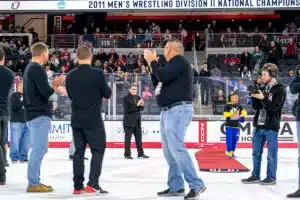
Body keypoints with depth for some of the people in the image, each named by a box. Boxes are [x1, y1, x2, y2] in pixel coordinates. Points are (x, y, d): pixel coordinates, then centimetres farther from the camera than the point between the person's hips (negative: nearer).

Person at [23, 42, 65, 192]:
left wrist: (52, 85, 10)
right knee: (39, 149, -9)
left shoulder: (29, 68, 16)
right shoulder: (38, 69, -14)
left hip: (33, 113, 10)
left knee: (38, 149, 13)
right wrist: (56, 84, -5)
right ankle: (33, 184, -8)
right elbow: (46, 92, -20)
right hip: (40, 115, -10)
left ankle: (35, 181, 16)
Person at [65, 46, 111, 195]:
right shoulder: (97, 74, -13)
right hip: (93, 119, -5)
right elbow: (107, 94, -4)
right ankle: (92, 184, -7)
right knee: (98, 150, 2)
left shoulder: (70, 76, 2)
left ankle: (78, 186, 7)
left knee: (79, 151, 9)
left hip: (76, 119, 5)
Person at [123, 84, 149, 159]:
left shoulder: (138, 97, 10)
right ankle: (127, 154, 5)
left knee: (139, 138, 9)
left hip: (137, 121, 6)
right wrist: (137, 105, -23)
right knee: (128, 138, -1)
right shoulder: (126, 98, -7)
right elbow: (127, 109, -18)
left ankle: (140, 153, 14)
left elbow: (141, 109, 14)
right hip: (129, 121, -6)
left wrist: (141, 105, -9)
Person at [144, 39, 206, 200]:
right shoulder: (174, 64, 20)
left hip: (178, 110, -11)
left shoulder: (179, 60, -9)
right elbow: (162, 79, 24)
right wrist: (153, 63, 17)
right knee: (169, 151, 8)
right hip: (168, 111, 11)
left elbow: (163, 77, -21)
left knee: (176, 149, -17)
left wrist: (153, 61, -7)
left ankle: (196, 185, -16)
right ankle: (176, 186, 11)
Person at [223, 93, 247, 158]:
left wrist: (242, 115, -17)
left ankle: (232, 152, 17)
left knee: (235, 140, 7)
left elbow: (244, 112, 3)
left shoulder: (239, 106, 9)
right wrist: (233, 113, -24)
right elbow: (225, 114, -14)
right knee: (229, 139, -9)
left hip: (236, 126, 5)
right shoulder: (227, 106, -5)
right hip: (229, 126, -5)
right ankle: (229, 152, -5)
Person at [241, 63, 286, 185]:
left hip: (271, 126, -7)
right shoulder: (262, 89, 14)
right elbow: (256, 107, 12)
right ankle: (255, 176, 18)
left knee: (271, 154, -1)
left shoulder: (280, 90, -5)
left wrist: (263, 98, -20)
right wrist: (254, 97, -4)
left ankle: (271, 178, 5)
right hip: (259, 126, 7)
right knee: (256, 152, 10)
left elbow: (275, 107, -14)